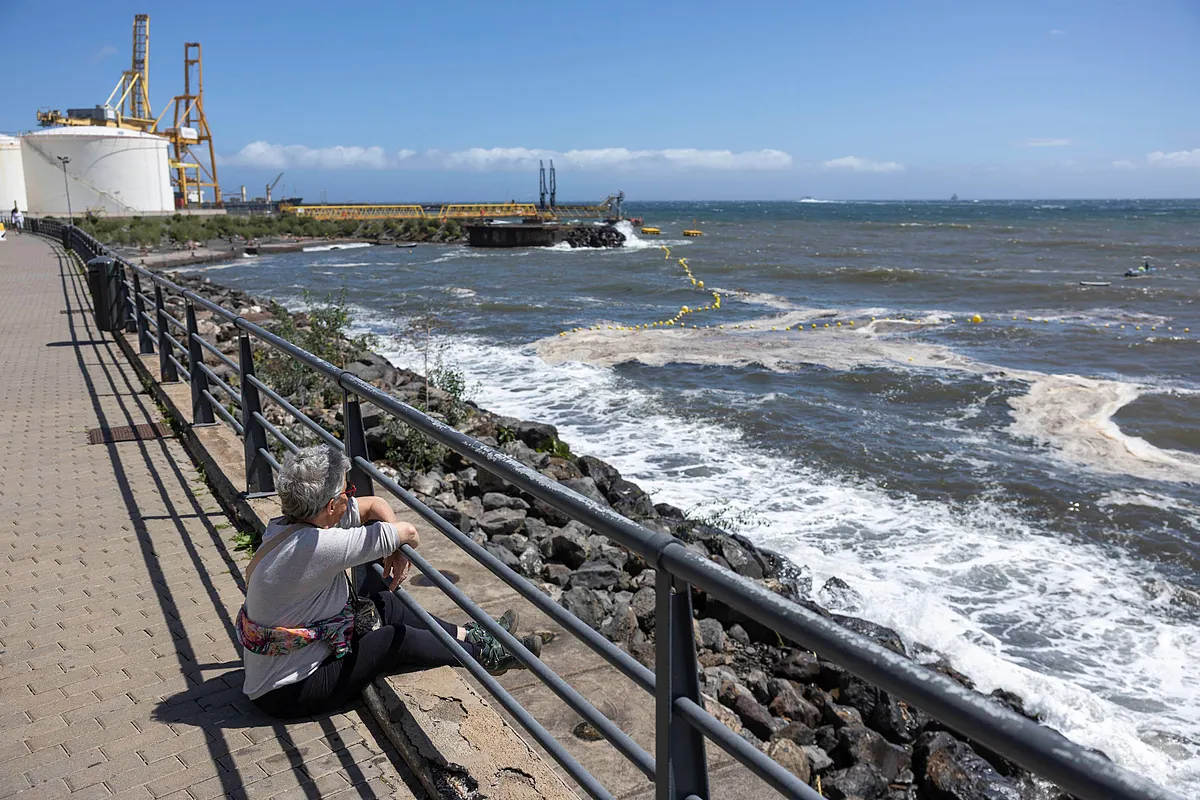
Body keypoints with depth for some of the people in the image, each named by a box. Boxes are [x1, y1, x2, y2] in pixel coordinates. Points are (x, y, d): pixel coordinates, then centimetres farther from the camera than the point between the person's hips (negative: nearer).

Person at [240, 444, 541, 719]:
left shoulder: (288, 524, -4)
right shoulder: (314, 546, -32)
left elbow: (375, 504, 7)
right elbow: (407, 532, -24)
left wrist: (397, 550, -8)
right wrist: (407, 541, 0)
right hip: (288, 693, -9)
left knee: (383, 605, 11)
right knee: (396, 640, -7)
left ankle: (467, 635, 26)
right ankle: (485, 655, 13)